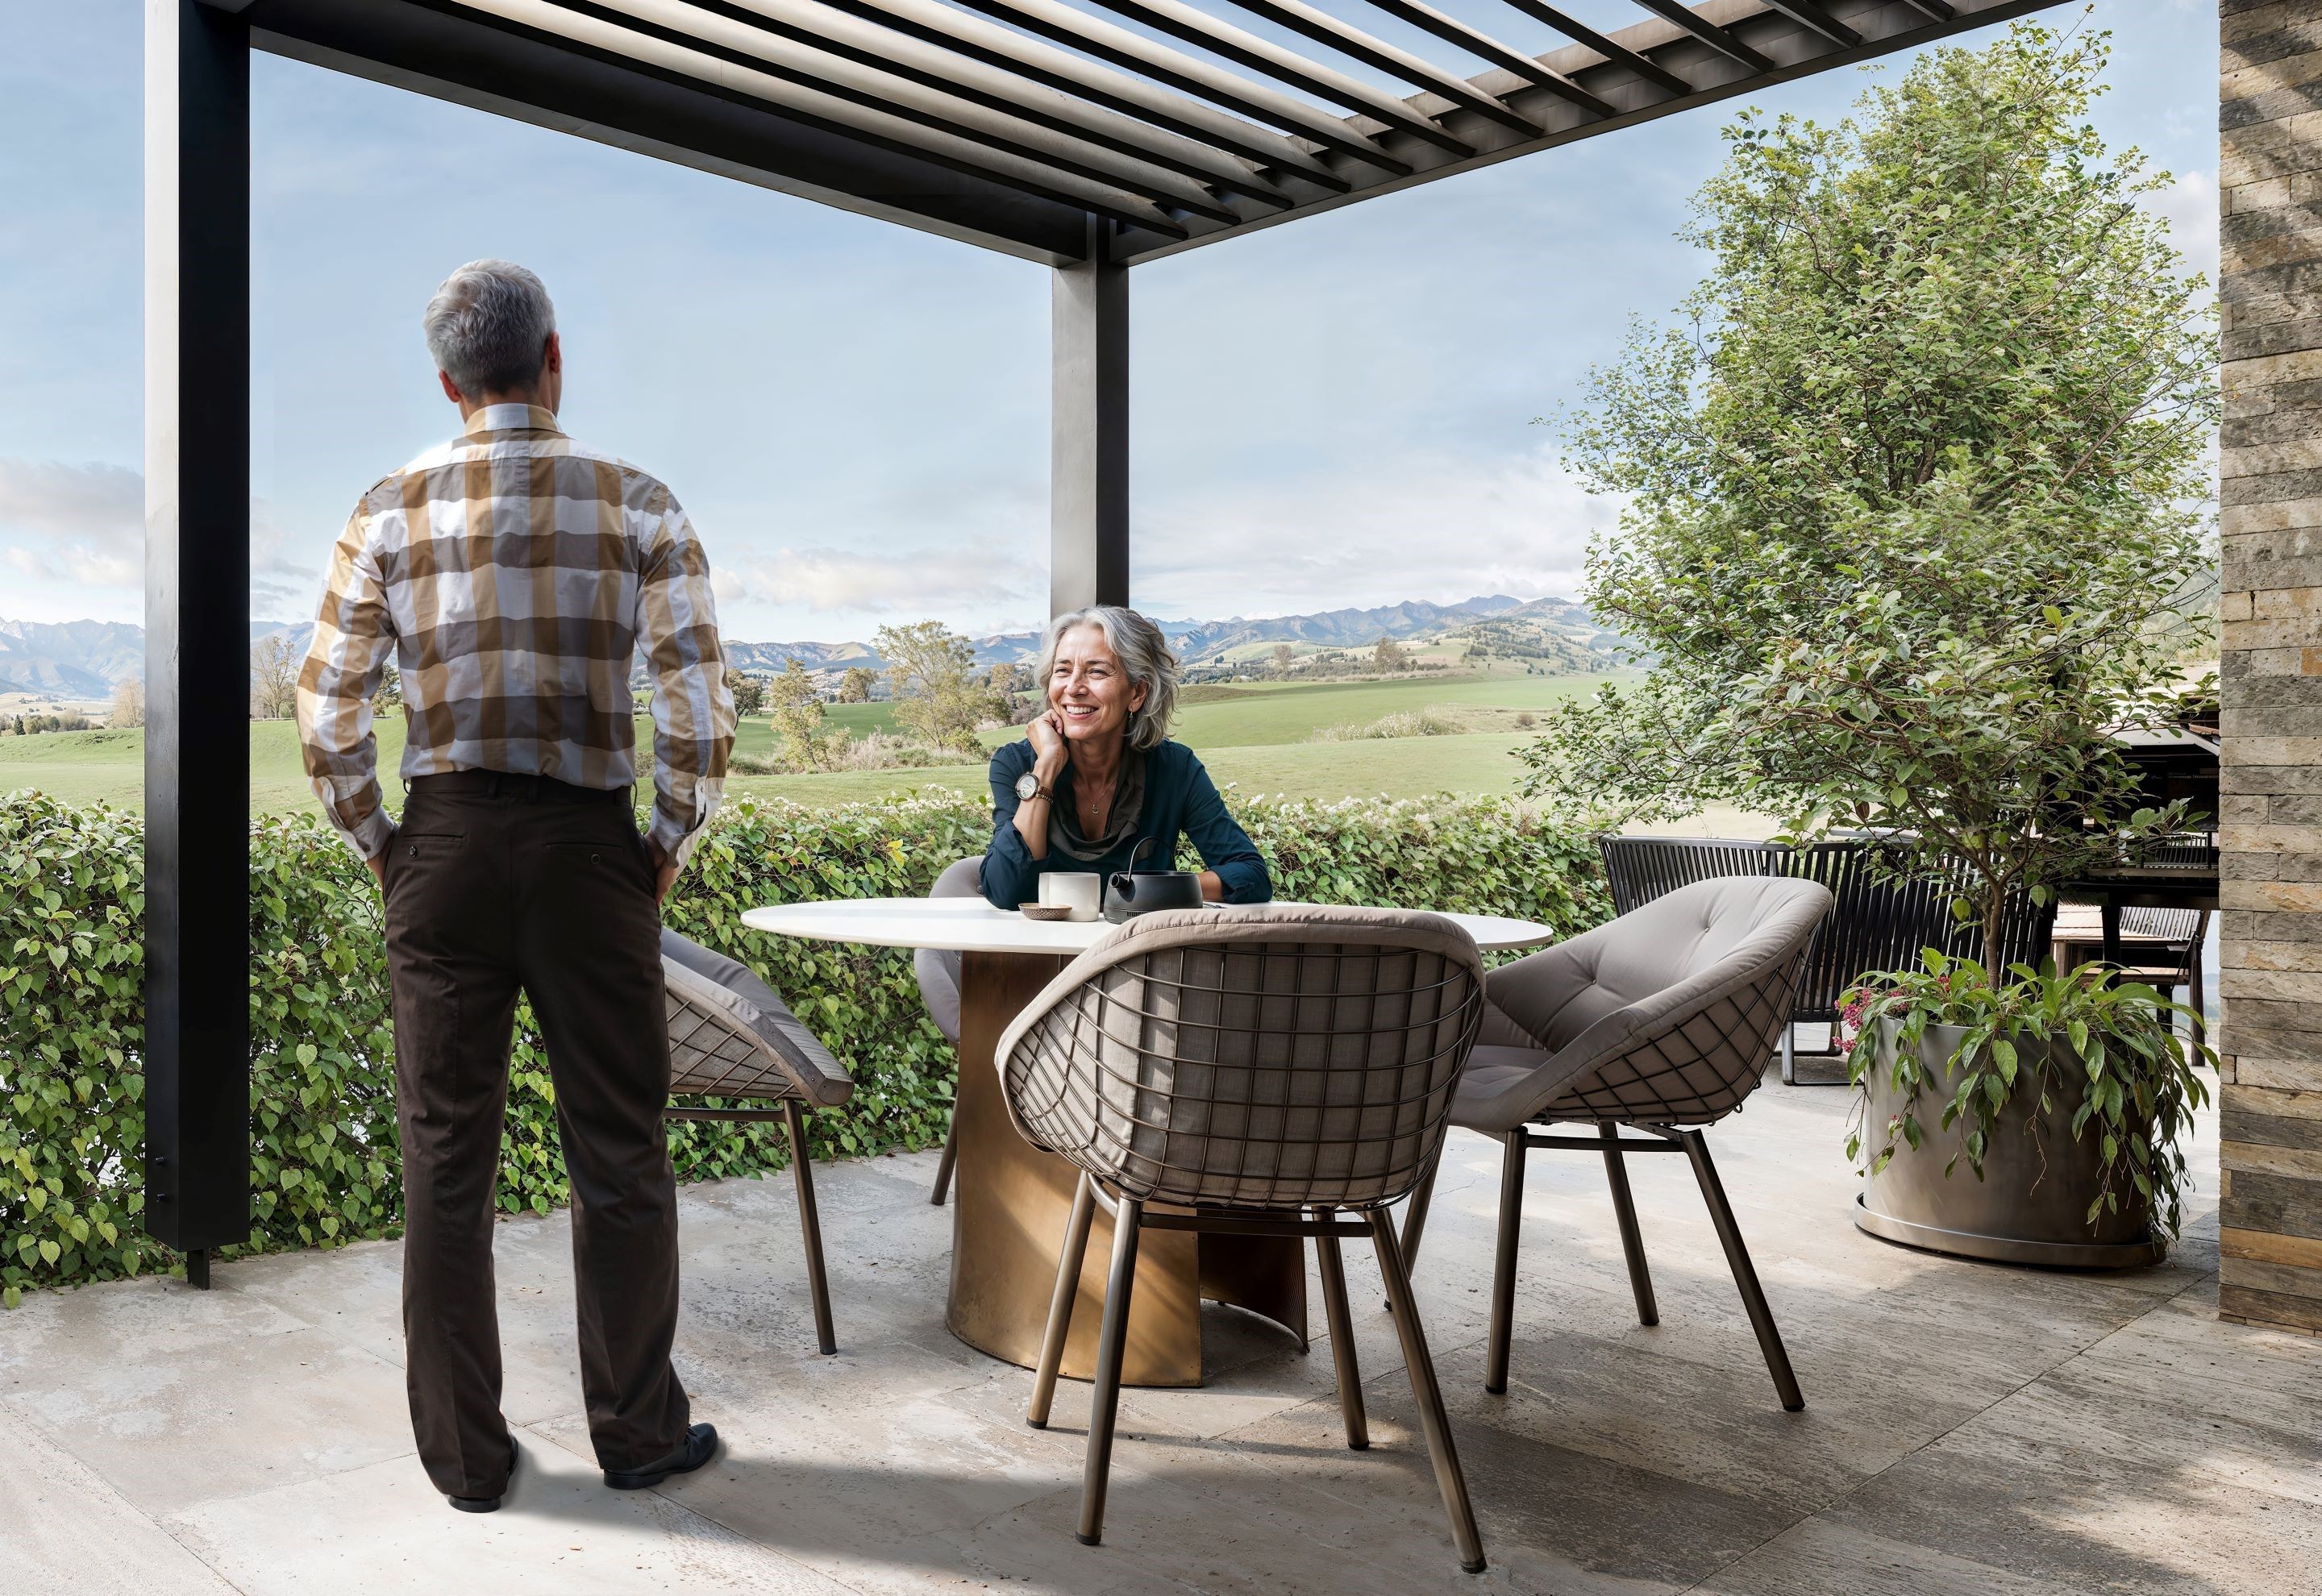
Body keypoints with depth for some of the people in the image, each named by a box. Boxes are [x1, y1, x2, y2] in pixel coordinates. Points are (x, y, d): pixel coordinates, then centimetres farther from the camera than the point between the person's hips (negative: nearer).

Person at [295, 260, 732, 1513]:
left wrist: (376, 846, 13)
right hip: (589, 847, -1)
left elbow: (328, 711, 2)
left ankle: (463, 1454, 22)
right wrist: (671, 843, 3)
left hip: (443, 847, 2)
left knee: (446, 1160, 10)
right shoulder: (636, 504, 0)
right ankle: (637, 1432, 22)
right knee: (618, 1154, 9)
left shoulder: (391, 509, 5)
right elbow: (697, 701, -8)